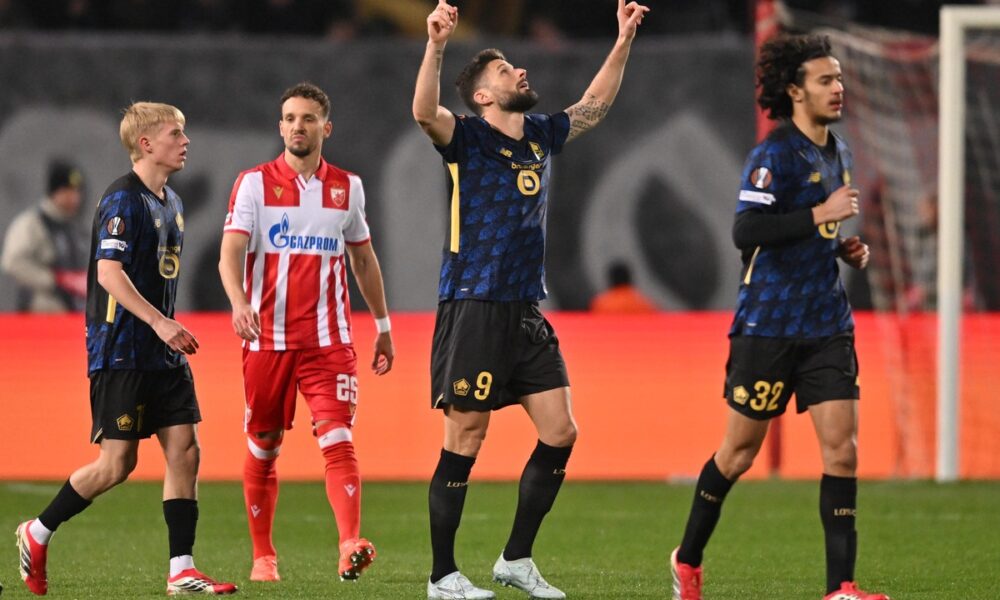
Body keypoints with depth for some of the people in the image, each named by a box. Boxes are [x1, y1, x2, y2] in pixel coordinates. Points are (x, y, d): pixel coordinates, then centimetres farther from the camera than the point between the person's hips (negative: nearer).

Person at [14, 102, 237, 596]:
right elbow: (109, 272, -22)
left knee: (184, 450, -1)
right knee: (118, 463, -5)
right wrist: (158, 321, -28)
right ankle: (36, 534, 13)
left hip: (161, 353, 9)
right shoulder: (123, 199, -13)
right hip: (121, 349, -9)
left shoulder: (169, 202, 15)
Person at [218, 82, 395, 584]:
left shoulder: (347, 187, 9)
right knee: (263, 448, 7)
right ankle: (263, 556, 19)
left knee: (337, 439, -15)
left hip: (329, 339, 1)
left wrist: (383, 326, 22)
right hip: (267, 336, -1)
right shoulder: (254, 183, 0)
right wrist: (239, 302, -29)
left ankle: (350, 547, -27)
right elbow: (230, 253, -10)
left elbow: (363, 260, 21)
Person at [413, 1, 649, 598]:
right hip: (473, 309, -7)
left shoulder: (541, 134, 13)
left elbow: (595, 105, 28)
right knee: (465, 441, -4)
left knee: (560, 433, 3)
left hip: (527, 312, 7)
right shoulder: (467, 138, -6)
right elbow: (425, 112, -27)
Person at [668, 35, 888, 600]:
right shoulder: (775, 155, -12)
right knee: (740, 450, 5)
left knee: (842, 447, -6)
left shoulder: (838, 154, 13)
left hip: (827, 325, 6)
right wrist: (820, 214, -25)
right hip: (768, 324, -6)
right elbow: (746, 231, -24)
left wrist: (847, 248, 10)